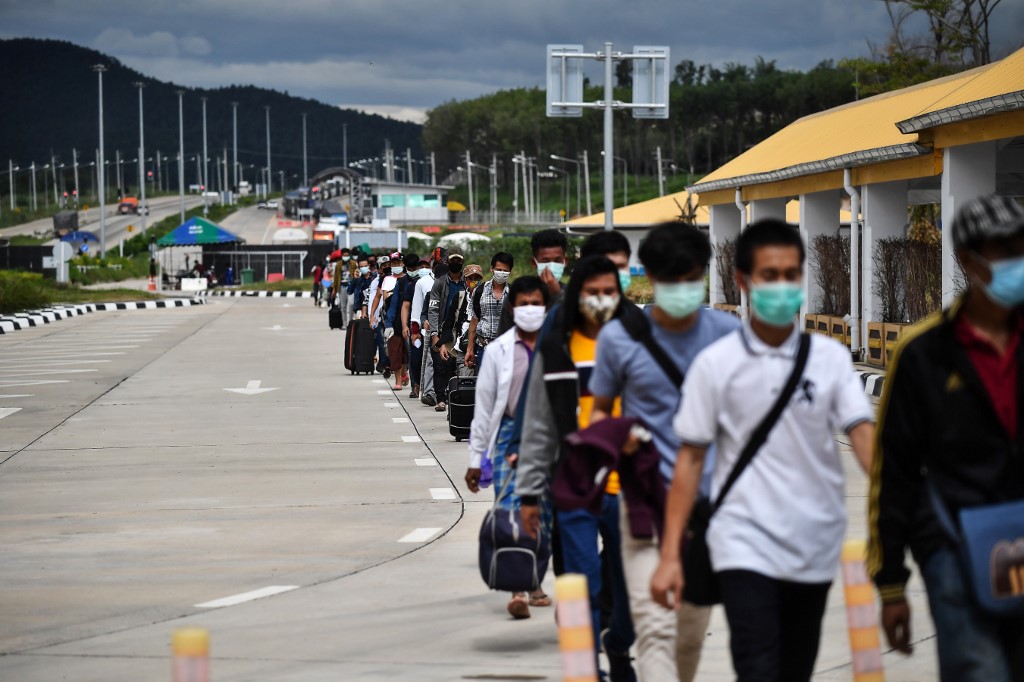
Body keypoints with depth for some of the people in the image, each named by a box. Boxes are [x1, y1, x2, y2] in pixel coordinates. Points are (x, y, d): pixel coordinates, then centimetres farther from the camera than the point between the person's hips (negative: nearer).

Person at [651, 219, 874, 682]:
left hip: (815, 547, 3)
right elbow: (690, 459, 0)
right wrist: (670, 555, -5)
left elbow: (862, 432, -7)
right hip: (745, 545, -3)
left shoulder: (830, 357, 4)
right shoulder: (716, 363, -1)